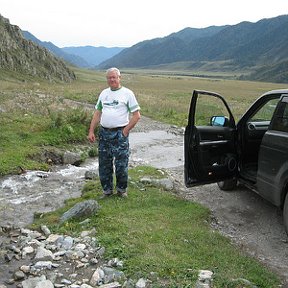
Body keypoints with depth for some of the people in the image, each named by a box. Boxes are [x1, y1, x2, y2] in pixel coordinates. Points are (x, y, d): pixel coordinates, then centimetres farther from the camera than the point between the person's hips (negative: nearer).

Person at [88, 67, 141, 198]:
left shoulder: (127, 93, -1)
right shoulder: (104, 93, 14)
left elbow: (136, 115, -3)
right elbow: (97, 114, 16)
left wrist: (125, 131, -8)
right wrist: (91, 131, 7)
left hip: (120, 133, -5)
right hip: (104, 133, 5)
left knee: (121, 165, -2)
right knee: (104, 164, 10)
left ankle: (121, 189, 17)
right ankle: (107, 190, 23)